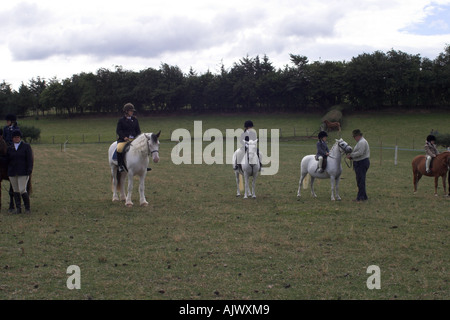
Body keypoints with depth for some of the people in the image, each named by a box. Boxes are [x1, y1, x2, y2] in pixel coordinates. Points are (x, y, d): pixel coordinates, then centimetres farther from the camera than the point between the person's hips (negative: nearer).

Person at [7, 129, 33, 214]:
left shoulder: (26, 146, 1)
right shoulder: (10, 148, 11)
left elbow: (30, 159, -4)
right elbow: (7, 160, 17)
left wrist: (29, 170, -13)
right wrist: (7, 171, 11)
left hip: (23, 172, -4)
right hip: (12, 173, 4)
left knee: (22, 190, -12)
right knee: (16, 191, 5)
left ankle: (27, 208, 3)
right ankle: (18, 208, 11)